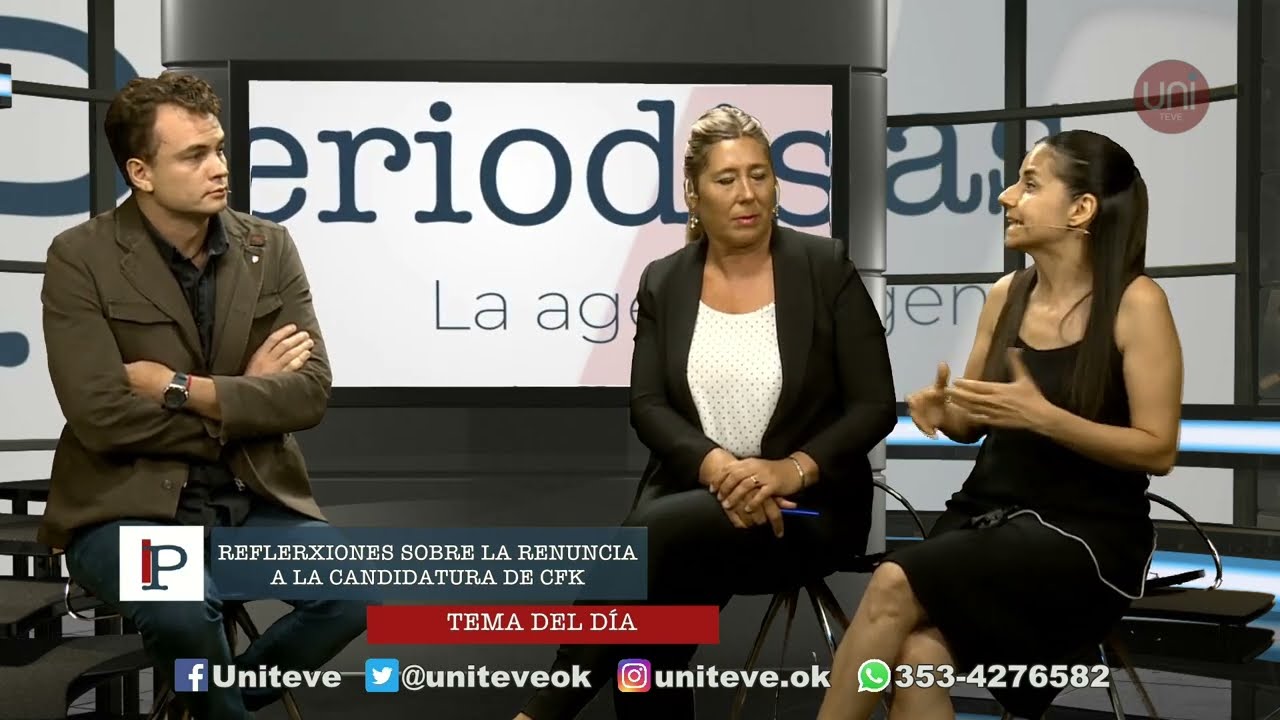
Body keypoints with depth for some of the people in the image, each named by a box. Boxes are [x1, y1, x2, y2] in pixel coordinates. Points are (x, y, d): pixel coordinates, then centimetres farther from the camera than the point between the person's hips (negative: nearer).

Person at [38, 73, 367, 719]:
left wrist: (187, 390, -16)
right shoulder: (81, 258, -7)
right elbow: (103, 416, -16)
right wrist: (246, 397, -8)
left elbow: (311, 392, -5)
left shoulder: (269, 247, 3)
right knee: (183, 603, -35)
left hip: (255, 499, 4)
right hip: (130, 503, -3)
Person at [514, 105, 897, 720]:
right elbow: (647, 407, -1)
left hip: (807, 505, -2)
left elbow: (875, 406, -4)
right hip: (692, 495, 3)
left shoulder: (826, 268, -1)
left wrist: (794, 469, -21)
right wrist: (716, 467, -21)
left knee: (650, 535, -31)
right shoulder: (663, 282, 7)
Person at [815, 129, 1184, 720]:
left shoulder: (1136, 302, -8)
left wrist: (1041, 416, -22)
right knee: (918, 660, -26)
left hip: (1085, 531, -5)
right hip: (989, 511, 5)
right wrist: (943, 413, -7)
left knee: (894, 584, -27)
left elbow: (1158, 450, -10)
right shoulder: (1005, 296, 8)